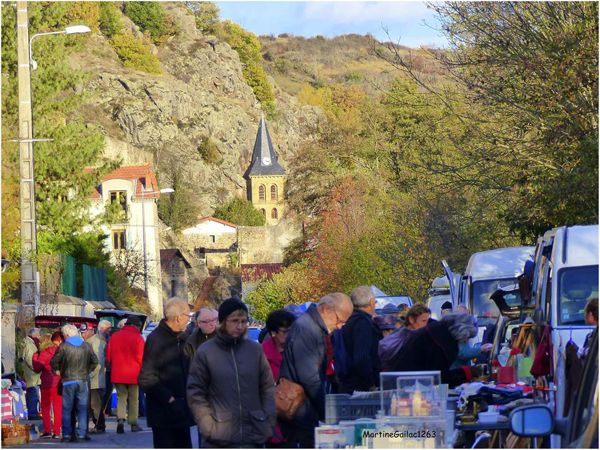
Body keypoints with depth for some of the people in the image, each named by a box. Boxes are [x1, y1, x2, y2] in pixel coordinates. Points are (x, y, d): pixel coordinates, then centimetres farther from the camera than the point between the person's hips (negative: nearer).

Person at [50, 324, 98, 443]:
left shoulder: (64, 346, -6)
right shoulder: (86, 346, 5)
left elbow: (54, 361, -4)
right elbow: (94, 361, 9)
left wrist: (57, 371, 14)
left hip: (68, 381, -3)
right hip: (83, 380, 3)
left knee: (67, 409, 3)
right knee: (82, 408, 7)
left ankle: (66, 434, 0)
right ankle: (81, 433, 3)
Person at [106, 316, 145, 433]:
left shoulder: (115, 336, 4)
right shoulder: (138, 338, -9)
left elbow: (108, 356, 7)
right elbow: (140, 357, -11)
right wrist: (141, 369, 6)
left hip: (117, 374, 3)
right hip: (133, 374, -3)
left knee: (121, 397, 8)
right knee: (134, 399, 9)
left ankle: (120, 418, -14)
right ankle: (133, 423, 11)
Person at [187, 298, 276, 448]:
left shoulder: (255, 349, 5)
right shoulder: (205, 352, -2)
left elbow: (268, 388, 9)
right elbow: (196, 393, -1)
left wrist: (268, 424, 1)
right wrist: (208, 426, -10)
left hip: (253, 437, 2)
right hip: (218, 439, -2)